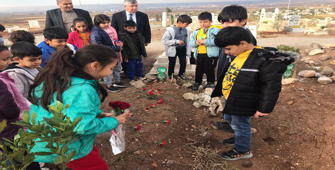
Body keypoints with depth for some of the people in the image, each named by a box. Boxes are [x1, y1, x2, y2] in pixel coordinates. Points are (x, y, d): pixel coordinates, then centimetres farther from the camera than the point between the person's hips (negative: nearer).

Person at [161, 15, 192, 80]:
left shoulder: (187, 31, -2)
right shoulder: (170, 30, -18)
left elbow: (188, 42, 7)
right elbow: (164, 41, -22)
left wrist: (188, 53, 8)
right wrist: (176, 41, -25)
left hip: (182, 49, 4)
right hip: (173, 49, -4)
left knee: (183, 62, 6)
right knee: (172, 63, 9)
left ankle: (181, 74, 32)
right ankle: (170, 76, 32)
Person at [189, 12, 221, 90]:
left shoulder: (215, 30, -7)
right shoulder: (196, 31, 14)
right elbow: (191, 42, 11)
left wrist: (204, 41, -22)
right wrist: (196, 42, -13)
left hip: (211, 54, -5)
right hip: (199, 54, 6)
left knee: (208, 69, 2)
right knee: (199, 69, 12)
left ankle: (211, 82, 24)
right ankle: (197, 82, 28)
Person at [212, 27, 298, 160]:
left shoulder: (266, 59, -26)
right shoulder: (240, 55, 0)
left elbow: (271, 87, -21)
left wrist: (264, 109, -18)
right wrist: (221, 92, 24)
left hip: (243, 103, -9)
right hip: (230, 99, 9)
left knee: (240, 126, 10)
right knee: (229, 119, 27)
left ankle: (242, 151, 35)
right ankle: (239, 138, 53)